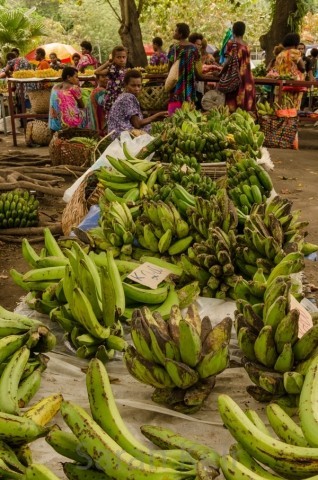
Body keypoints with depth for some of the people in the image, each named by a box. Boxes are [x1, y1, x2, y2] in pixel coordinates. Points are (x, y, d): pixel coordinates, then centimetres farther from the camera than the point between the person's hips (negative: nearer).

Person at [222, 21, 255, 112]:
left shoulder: (231, 43, -6)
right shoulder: (246, 45, 10)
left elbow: (229, 61, -11)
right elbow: (246, 62, 12)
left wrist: (220, 72, 0)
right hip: (246, 77, 6)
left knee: (232, 103, -6)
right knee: (244, 101, 6)